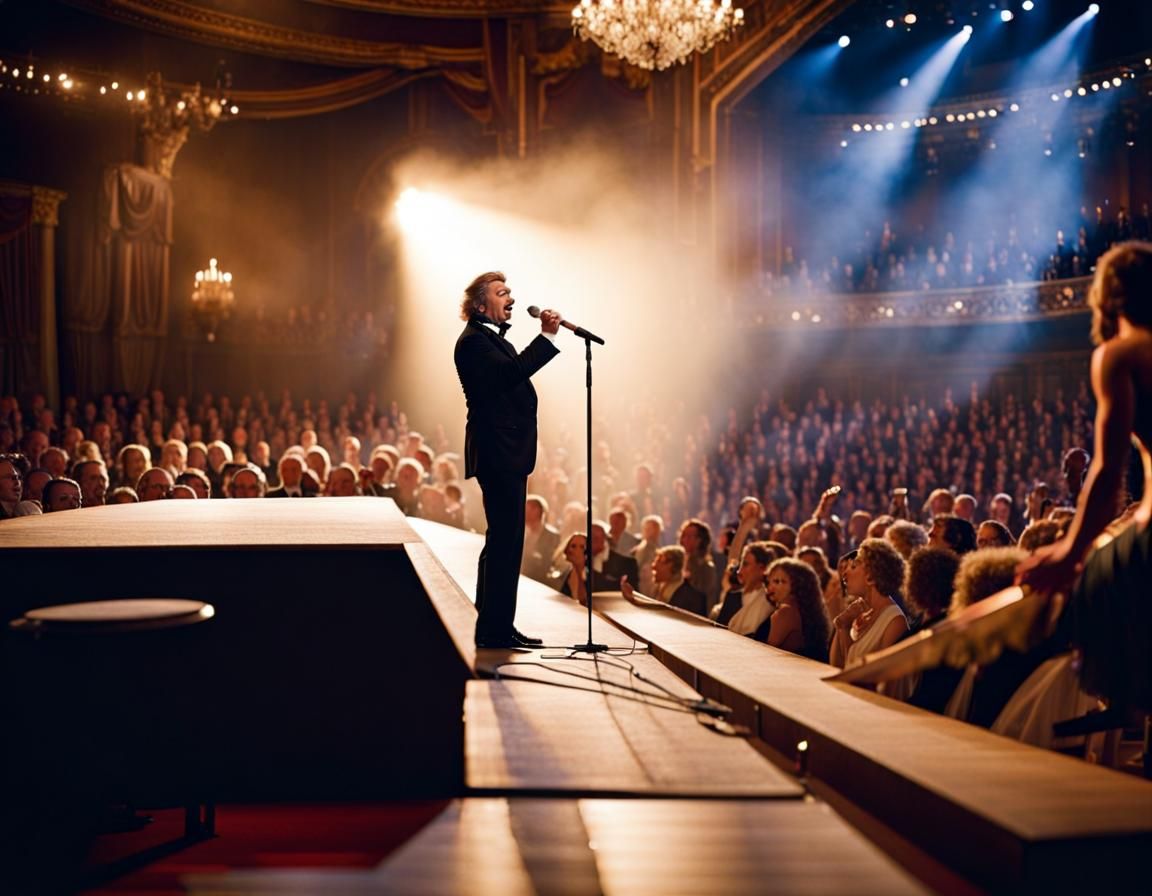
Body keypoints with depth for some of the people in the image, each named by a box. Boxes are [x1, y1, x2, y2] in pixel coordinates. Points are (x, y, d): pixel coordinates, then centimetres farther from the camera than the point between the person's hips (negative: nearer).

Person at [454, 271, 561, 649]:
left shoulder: (491, 337, 21)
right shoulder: (474, 340, -13)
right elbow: (511, 372, -28)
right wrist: (547, 336, -26)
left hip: (508, 455, 11)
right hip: (497, 453, -11)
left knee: (503, 541, 15)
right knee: (505, 541, -9)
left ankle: (495, 626, 23)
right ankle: (495, 629, -5)